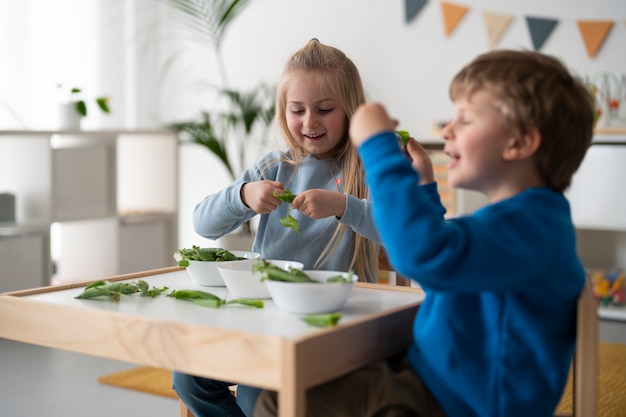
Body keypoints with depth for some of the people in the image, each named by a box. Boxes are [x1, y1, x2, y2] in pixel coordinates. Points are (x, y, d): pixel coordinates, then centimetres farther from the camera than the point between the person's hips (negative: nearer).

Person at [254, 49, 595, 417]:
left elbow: (425, 255, -41)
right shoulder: (521, 216, 12)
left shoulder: (531, 225, -23)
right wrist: (424, 186, 27)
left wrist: (380, 146, -32)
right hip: (433, 380, 11)